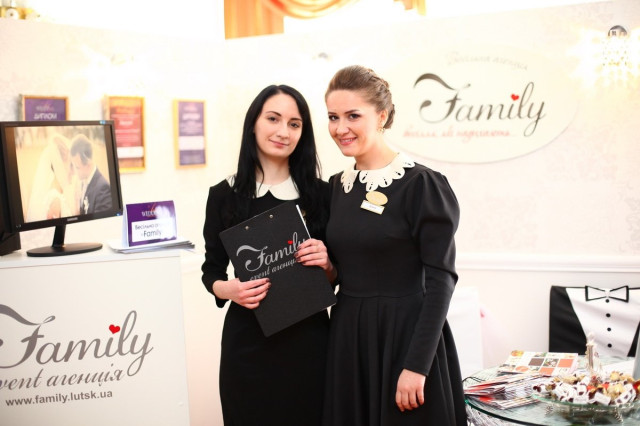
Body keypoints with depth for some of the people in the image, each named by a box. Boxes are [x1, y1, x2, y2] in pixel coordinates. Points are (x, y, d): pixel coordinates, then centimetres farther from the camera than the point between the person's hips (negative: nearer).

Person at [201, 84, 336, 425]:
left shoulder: (320, 193, 0)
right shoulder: (224, 195, -2)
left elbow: (336, 275, 7)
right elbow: (212, 269, 5)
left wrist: (326, 265, -14)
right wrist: (229, 290, -15)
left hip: (308, 337, 1)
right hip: (249, 340, 0)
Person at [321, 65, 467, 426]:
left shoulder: (422, 184, -12)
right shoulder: (337, 186, 7)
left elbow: (440, 280, -15)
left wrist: (416, 366, -19)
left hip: (405, 337, -6)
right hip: (347, 339, 6)